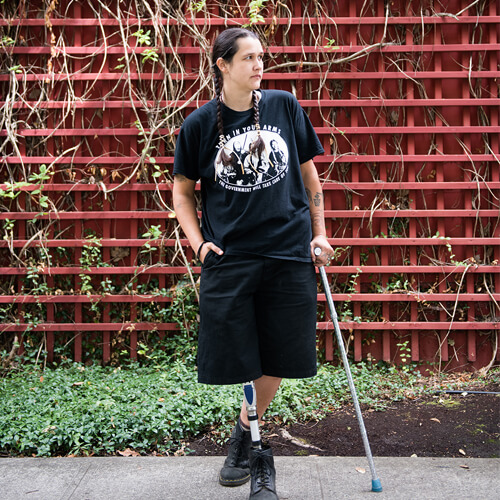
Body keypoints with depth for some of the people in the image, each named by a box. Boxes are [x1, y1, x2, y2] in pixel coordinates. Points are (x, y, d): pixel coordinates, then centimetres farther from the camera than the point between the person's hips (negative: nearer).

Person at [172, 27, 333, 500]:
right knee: (236, 359, 1)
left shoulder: (284, 106, 6)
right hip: (228, 257, -1)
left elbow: (308, 171, 14)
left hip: (289, 253, 2)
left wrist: (319, 233, 12)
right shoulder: (199, 123, 2)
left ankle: (244, 430, 30)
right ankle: (258, 449, 23)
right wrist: (199, 243, -1)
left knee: (279, 360, 5)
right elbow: (182, 191, 11)